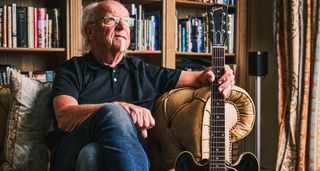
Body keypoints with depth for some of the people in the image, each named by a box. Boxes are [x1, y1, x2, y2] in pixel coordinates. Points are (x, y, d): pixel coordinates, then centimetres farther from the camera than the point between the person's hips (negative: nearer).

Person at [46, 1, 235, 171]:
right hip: (74, 155, -1)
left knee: (92, 154, -36)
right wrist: (119, 108, -20)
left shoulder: (141, 70, 26)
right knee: (113, 114, -35)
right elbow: (64, 117, -5)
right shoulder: (72, 70, 14)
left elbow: (194, 78, 28)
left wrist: (209, 76, 1)